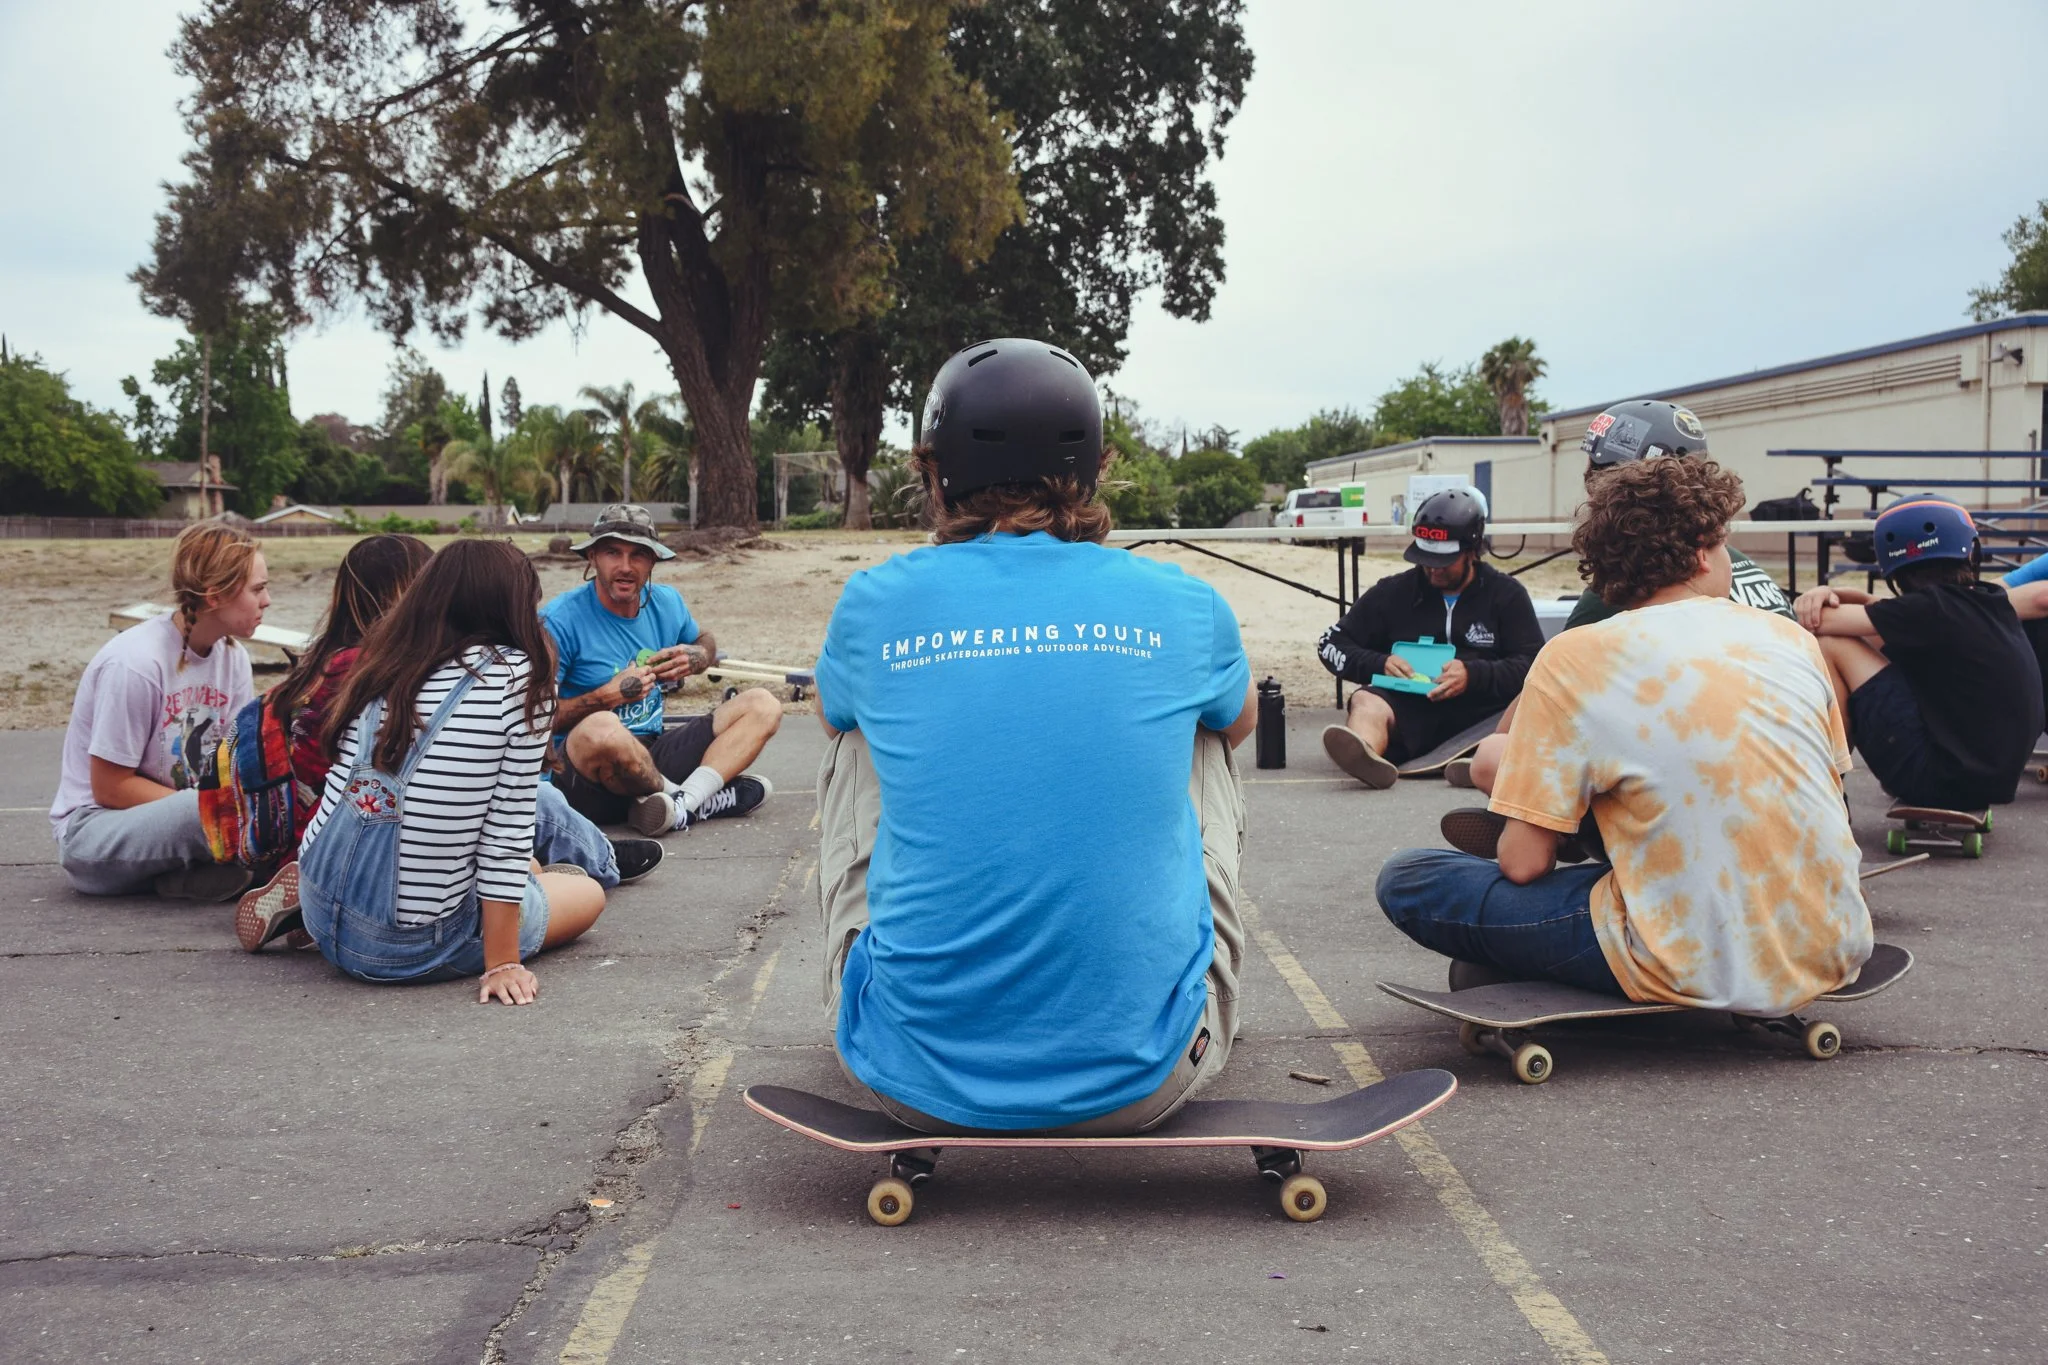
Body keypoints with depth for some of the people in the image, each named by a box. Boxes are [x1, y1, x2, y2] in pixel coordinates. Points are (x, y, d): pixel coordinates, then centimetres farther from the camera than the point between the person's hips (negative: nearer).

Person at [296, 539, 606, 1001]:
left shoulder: (382, 661, 4)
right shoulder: (519, 676, -12)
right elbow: (506, 832, -13)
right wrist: (502, 963, -9)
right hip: (412, 948, -6)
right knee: (589, 893, 19)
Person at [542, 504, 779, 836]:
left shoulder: (666, 602, 8)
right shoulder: (560, 620, -11)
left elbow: (704, 640, 29)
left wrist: (696, 657, 6)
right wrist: (608, 696, -18)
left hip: (653, 757, 7)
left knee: (762, 705, -2)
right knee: (602, 729, -42)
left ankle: (684, 805, -25)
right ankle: (705, 797, -14)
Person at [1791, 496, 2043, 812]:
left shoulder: (1935, 608, -14)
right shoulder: (1993, 602, 8)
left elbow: (1820, 621, -16)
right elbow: (1902, 617, 19)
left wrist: (1815, 601, 7)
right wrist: (1838, 594, 2)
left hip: (1939, 778, -9)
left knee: (1829, 644, -7)